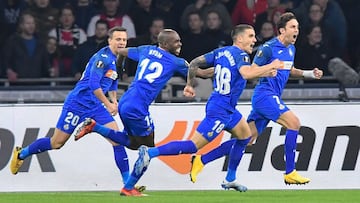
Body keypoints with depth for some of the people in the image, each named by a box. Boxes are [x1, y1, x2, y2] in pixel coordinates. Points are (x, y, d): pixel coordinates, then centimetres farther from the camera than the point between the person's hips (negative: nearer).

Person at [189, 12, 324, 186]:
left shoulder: (291, 48, 15)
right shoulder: (269, 47, -12)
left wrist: (309, 74, 19)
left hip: (272, 98, 9)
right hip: (265, 95, -9)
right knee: (294, 122, -21)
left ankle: (201, 160, 11)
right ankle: (290, 173, -16)